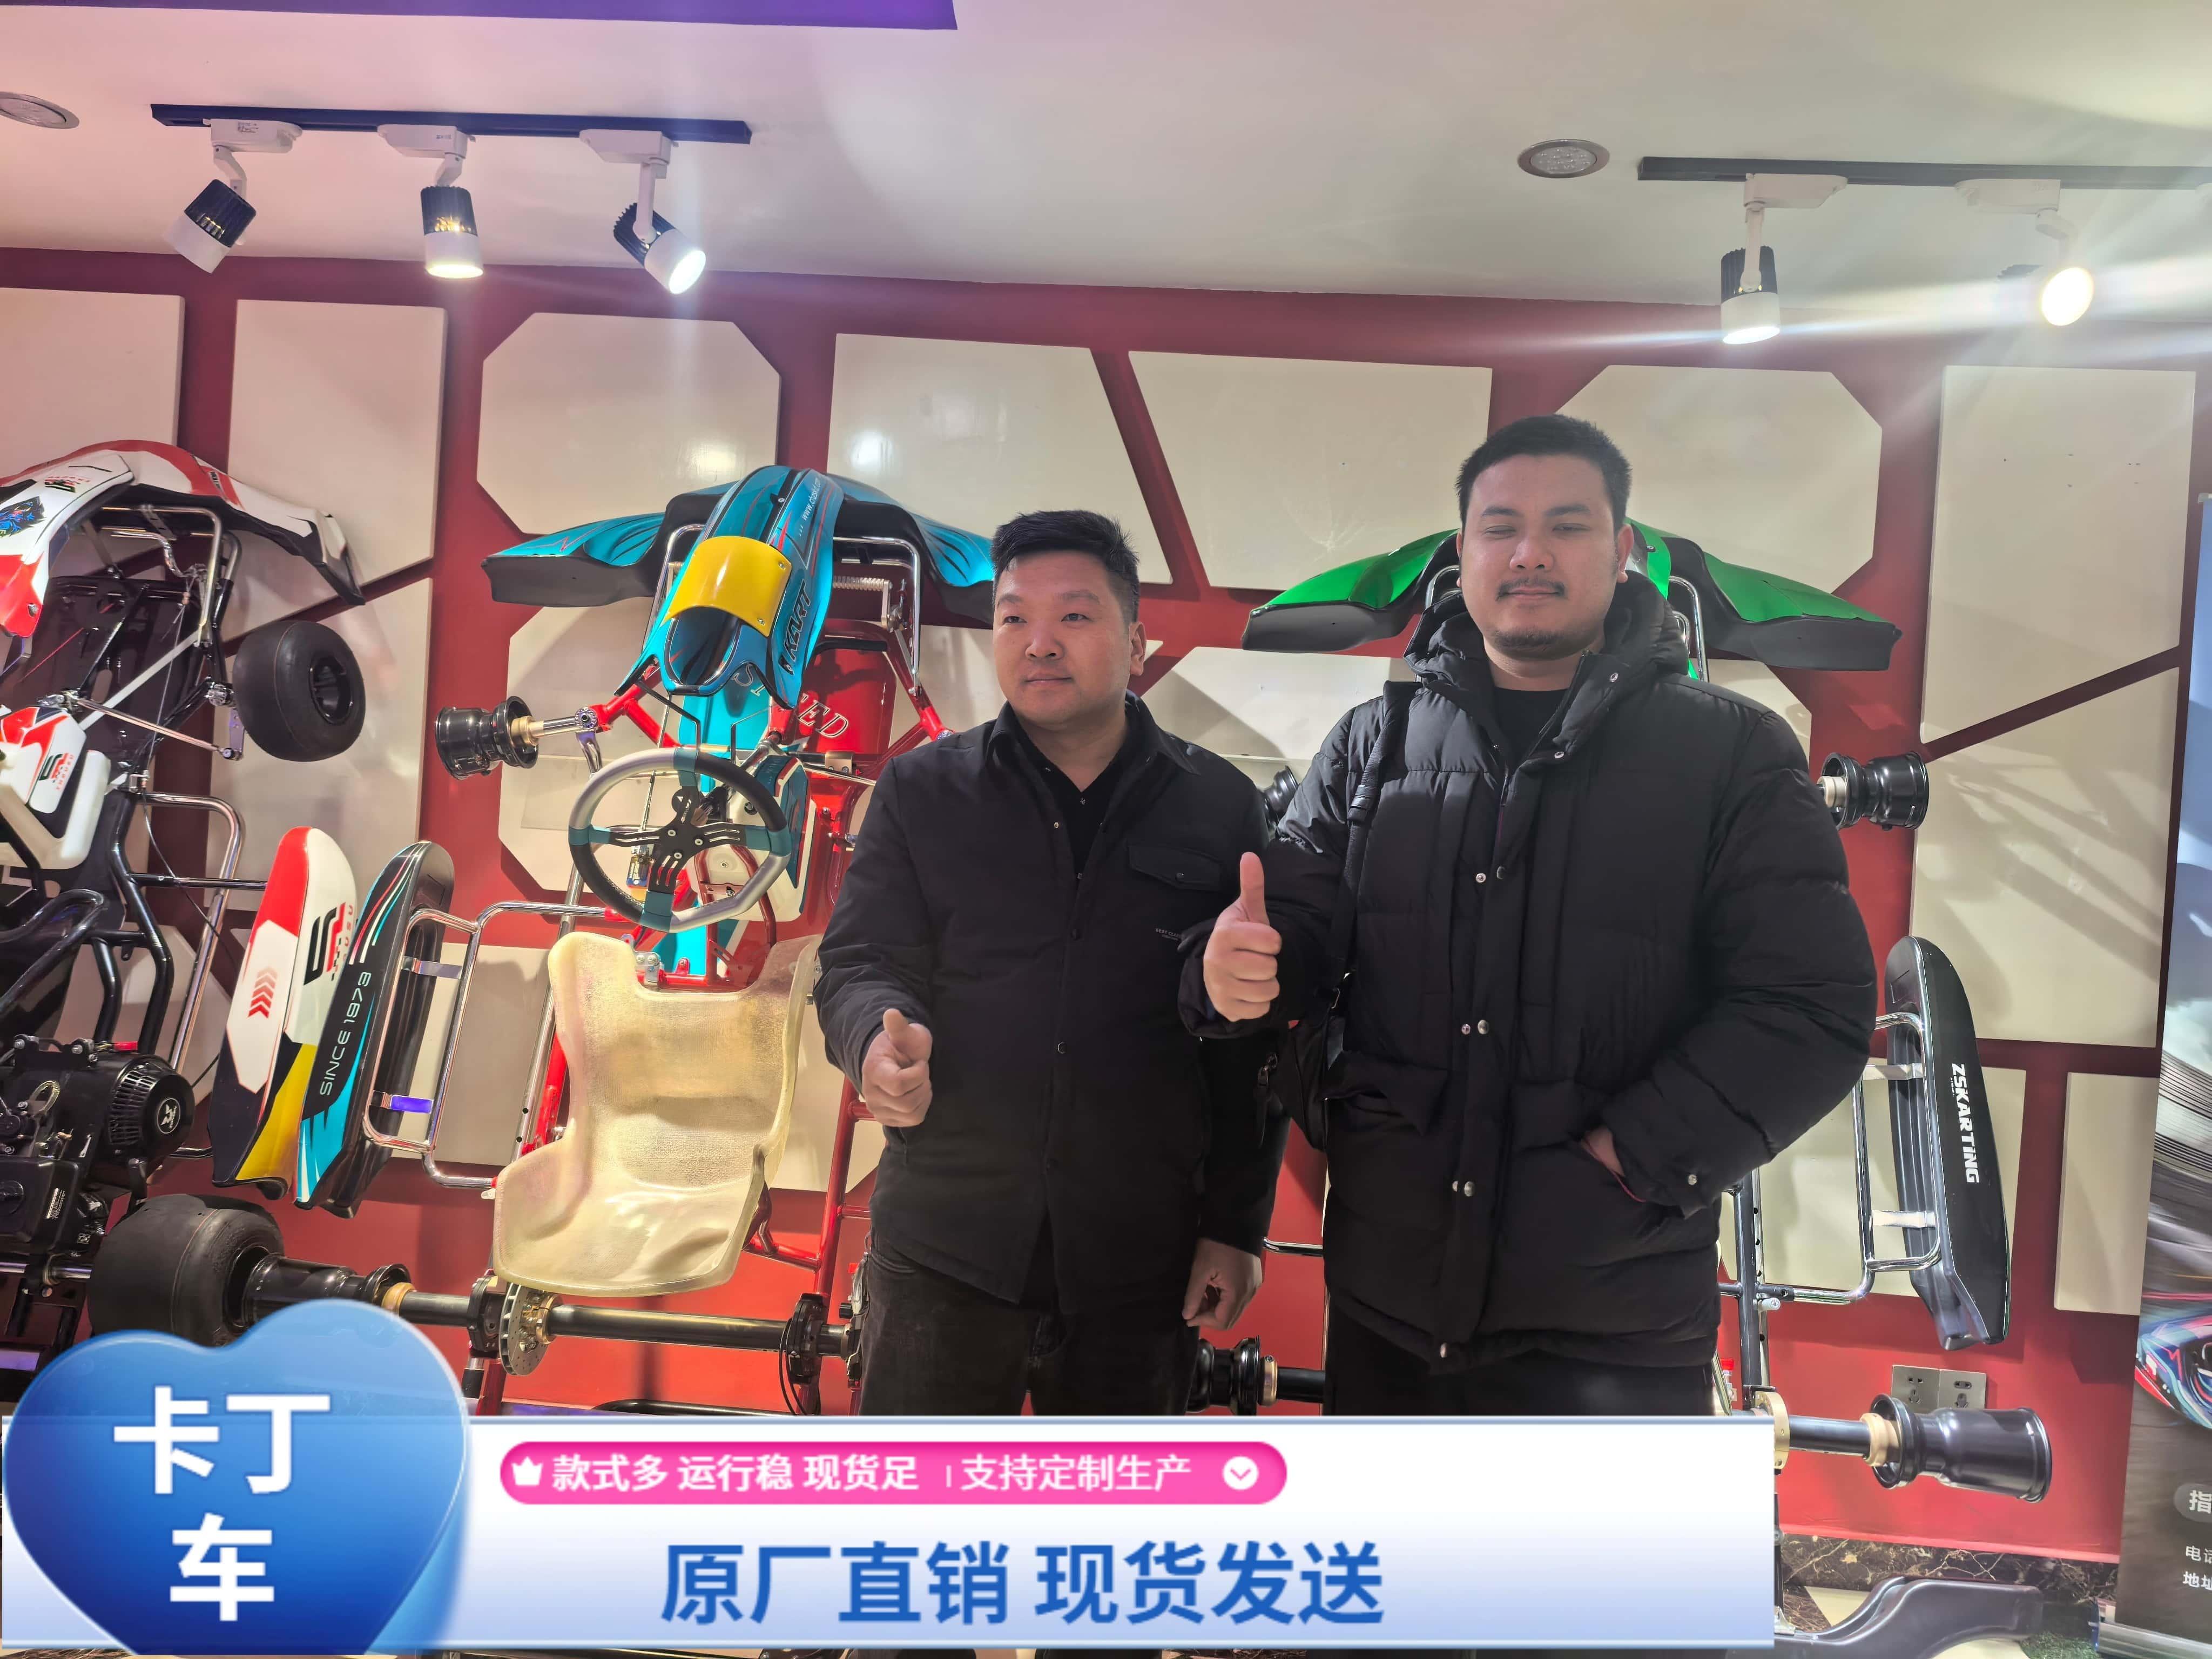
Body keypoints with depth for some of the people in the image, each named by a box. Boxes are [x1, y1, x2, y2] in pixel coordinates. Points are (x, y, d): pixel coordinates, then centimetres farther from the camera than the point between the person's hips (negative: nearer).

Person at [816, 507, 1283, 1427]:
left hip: (1142, 1273, 0)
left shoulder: (1221, 808, 2)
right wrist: (880, 1036, -24)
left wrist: (1237, 1226, 1)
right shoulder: (921, 790, 4)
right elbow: (858, 962, -1)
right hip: (942, 1256, 0)